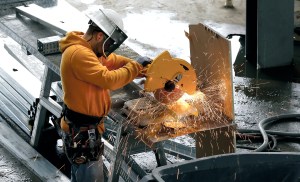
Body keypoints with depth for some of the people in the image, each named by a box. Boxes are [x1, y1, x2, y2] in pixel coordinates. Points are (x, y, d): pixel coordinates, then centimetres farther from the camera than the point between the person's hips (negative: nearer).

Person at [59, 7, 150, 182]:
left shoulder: (86, 49, 6)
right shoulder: (79, 54, -26)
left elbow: (112, 60, 16)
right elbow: (109, 79, -31)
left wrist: (139, 67, 4)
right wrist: (135, 67, -17)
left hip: (83, 128, 10)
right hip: (82, 132, -10)